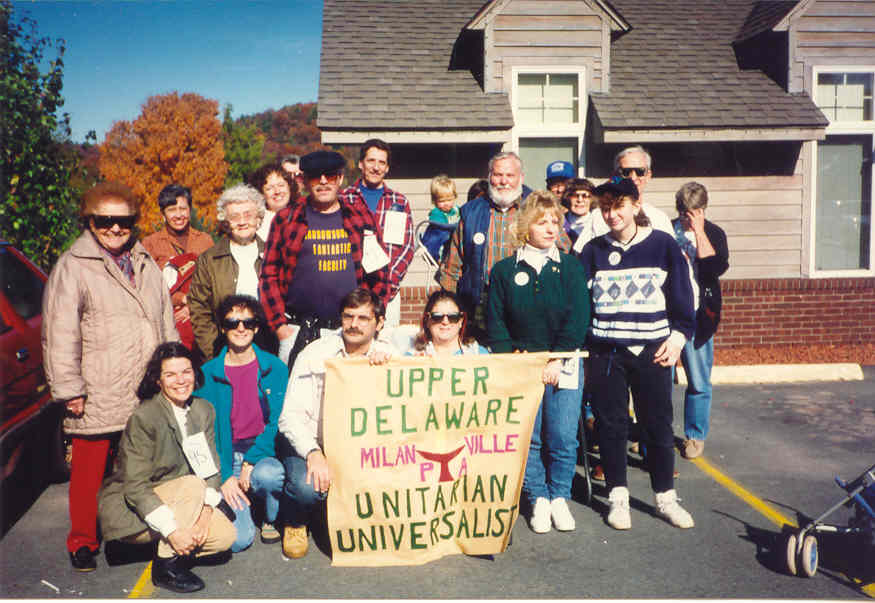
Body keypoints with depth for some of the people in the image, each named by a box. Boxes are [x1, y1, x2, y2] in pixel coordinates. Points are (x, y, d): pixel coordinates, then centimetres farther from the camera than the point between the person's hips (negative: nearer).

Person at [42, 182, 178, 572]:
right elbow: (59, 334, -7)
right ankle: (83, 542, 23)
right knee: (90, 470, 6)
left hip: (149, 395, 5)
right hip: (97, 398, -4)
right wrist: (69, 390, -9)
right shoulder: (72, 266, -3)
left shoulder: (146, 264, 16)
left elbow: (167, 324, 21)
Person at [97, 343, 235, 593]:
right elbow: (136, 487, -23)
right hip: (128, 510, -6)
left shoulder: (203, 410, -1)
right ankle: (165, 566, -17)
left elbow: (211, 468, -1)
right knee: (192, 485, -29)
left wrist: (205, 511, -18)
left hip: (177, 503, 6)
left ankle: (172, 551, 10)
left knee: (225, 535, -14)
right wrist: (173, 530, -28)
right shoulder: (143, 418, -20)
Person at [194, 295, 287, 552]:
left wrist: (251, 463, -14)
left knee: (267, 474, -36)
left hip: (263, 452, 1)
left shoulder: (275, 369, 1)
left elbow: (278, 421, -2)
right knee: (238, 539, -18)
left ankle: (271, 521, -1)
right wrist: (224, 476, -12)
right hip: (224, 457, 0)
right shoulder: (208, 374, 1)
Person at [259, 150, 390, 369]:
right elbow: (268, 275, 6)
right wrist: (279, 326, -2)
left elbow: (379, 275, 10)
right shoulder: (286, 219, 7)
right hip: (297, 332, 0)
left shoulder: (361, 218, 9)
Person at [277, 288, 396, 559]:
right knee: (308, 487, -31)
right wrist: (314, 453, -30)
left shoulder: (388, 356, 2)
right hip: (311, 443, -2)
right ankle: (295, 524, 9)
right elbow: (291, 416, -13)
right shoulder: (315, 354, -7)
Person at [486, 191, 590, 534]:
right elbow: (495, 323, 5)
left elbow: (578, 319, -3)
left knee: (563, 438, -1)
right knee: (529, 438, 2)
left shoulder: (570, 268, 4)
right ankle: (538, 500, 17)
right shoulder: (504, 271, 4)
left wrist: (557, 360, -10)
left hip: (564, 366, 0)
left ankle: (559, 498, 18)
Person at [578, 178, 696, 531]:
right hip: (606, 353, 1)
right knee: (611, 425, 6)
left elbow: (681, 296, 4)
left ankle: (665, 498, 21)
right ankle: (618, 497, 20)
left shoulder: (663, 245, 2)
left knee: (658, 425, 6)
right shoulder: (594, 251, 5)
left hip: (652, 351, -1)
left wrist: (677, 336, -4)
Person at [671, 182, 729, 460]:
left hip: (696, 315, -1)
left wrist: (699, 232, -14)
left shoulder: (713, 233, 2)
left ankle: (695, 435, 19)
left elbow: (717, 267, -16)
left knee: (698, 381, 3)